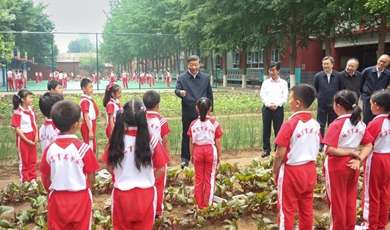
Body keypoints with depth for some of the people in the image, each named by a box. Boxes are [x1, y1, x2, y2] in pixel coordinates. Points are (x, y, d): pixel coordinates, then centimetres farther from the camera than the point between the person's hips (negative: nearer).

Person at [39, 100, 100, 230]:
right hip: (80, 198, -2)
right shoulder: (83, 148, -16)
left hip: (57, 199, 2)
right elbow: (91, 179, -9)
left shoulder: (50, 149, -8)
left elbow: (45, 178, 1)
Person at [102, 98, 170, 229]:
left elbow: (109, 167, 0)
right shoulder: (151, 140, -13)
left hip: (121, 194, 1)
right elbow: (161, 169, -7)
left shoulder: (117, 139, -10)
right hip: (145, 194, -1)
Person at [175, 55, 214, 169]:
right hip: (188, 113, -2)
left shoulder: (205, 78, 7)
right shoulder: (182, 77, 0)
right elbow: (177, 90, -11)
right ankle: (185, 158, 16)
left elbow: (210, 94, 10)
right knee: (186, 136, 6)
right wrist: (180, 92, -35)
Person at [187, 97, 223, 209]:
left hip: (198, 151, 2)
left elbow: (191, 142, 0)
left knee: (198, 179, 14)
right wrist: (219, 155, 6)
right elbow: (218, 142, -7)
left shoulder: (193, 124, -5)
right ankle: (208, 204, 17)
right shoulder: (214, 123, -10)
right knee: (210, 179, 11)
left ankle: (200, 205, 22)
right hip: (210, 151, -2)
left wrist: (191, 155, 13)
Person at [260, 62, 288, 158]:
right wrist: (269, 104, -13)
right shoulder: (266, 82, 8)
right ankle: (266, 149, 11)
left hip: (278, 108, -1)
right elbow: (262, 95, 1)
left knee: (278, 129, 4)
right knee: (266, 129, 3)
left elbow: (285, 97, -1)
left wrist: (276, 104, -14)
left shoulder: (283, 83, 5)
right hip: (267, 108, 1)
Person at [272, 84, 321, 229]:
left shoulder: (290, 124, -20)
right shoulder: (315, 124, -2)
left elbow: (280, 154, -17)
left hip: (291, 171, -6)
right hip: (310, 170, 6)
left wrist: (275, 171, -3)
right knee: (307, 209, 17)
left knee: (287, 209, 8)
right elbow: (316, 149, 6)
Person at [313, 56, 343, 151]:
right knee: (321, 125, 3)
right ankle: (320, 144, 11)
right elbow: (315, 89, 11)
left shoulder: (338, 76, -3)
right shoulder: (318, 76, -2)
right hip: (322, 105, 0)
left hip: (334, 105, 0)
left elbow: (341, 89, 6)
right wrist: (318, 97, 2)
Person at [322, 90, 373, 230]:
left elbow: (331, 150, -24)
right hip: (352, 166, 6)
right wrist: (358, 159, -9)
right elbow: (368, 145, 2)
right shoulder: (360, 124, 1)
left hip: (336, 166, -6)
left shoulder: (336, 125, -18)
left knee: (336, 202, 9)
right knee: (351, 201, 17)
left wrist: (353, 153, -14)